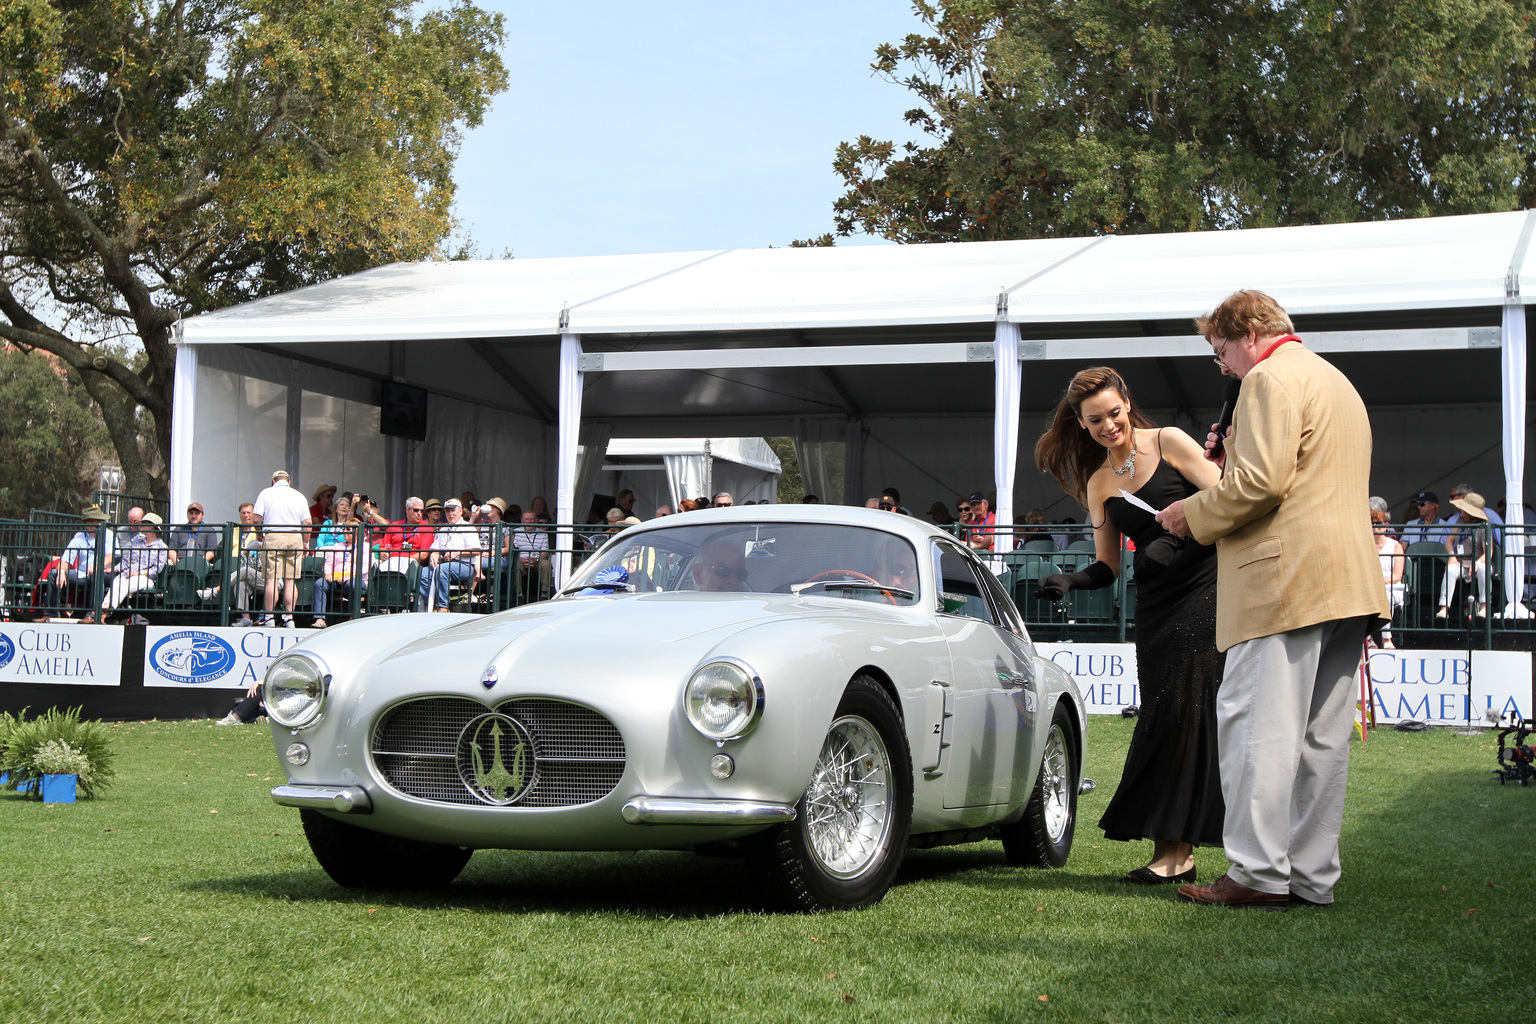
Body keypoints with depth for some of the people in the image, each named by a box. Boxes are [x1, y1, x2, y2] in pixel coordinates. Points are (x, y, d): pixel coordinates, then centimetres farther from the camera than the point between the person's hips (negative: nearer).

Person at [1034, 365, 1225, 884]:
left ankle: (1176, 850, -10)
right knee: (1161, 716, -1)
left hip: (1205, 587, -5)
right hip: (1154, 603, 5)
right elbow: (1107, 567, 14)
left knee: (1182, 709, -11)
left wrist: (1176, 538, -20)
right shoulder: (1097, 484, 14)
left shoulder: (1169, 443, 0)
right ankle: (1172, 850, 0)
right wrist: (1068, 580, -5)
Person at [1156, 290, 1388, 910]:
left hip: (1286, 575, -10)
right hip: (1347, 578, 10)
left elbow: (1262, 481, -17)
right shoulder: (1335, 381, 26)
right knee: (1321, 735, 7)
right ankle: (1312, 876, 8)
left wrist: (1193, 514, -5)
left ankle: (1259, 875, -9)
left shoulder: (1271, 379, -6)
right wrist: (1230, 459, 23)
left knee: (1255, 725, -8)